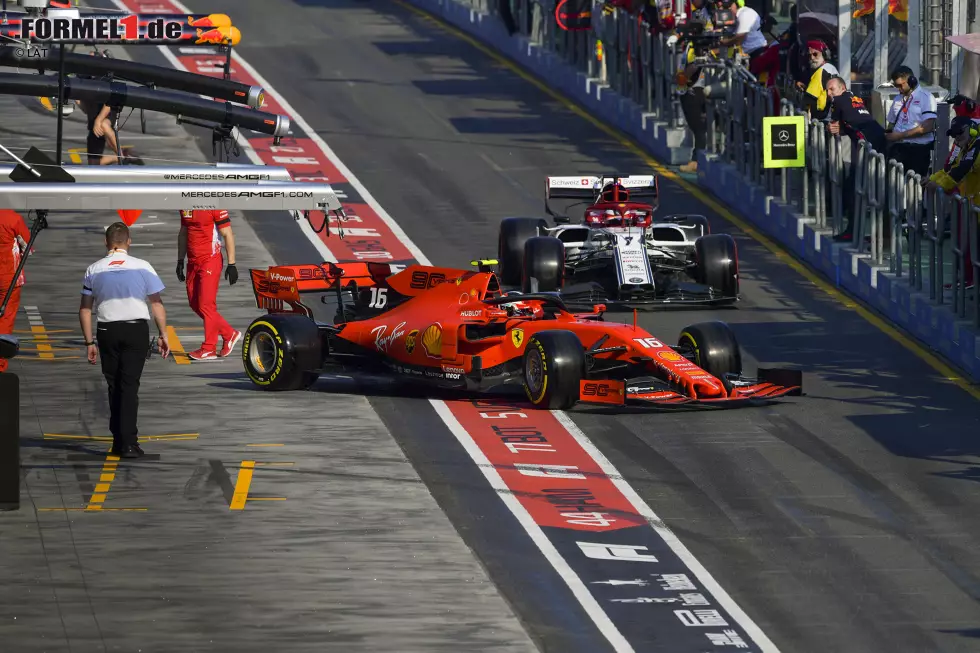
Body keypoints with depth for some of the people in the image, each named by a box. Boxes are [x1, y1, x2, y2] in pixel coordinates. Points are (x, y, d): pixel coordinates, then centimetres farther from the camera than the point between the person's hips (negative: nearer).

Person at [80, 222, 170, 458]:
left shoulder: (94, 270, 3)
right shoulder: (142, 267, -1)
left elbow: (84, 310, 3)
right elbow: (157, 305, -2)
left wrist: (89, 342, 8)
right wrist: (163, 335, 6)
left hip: (107, 332, 2)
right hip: (136, 330, -2)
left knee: (114, 386, 11)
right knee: (130, 386, -3)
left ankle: (118, 442, 13)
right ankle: (128, 443, -10)